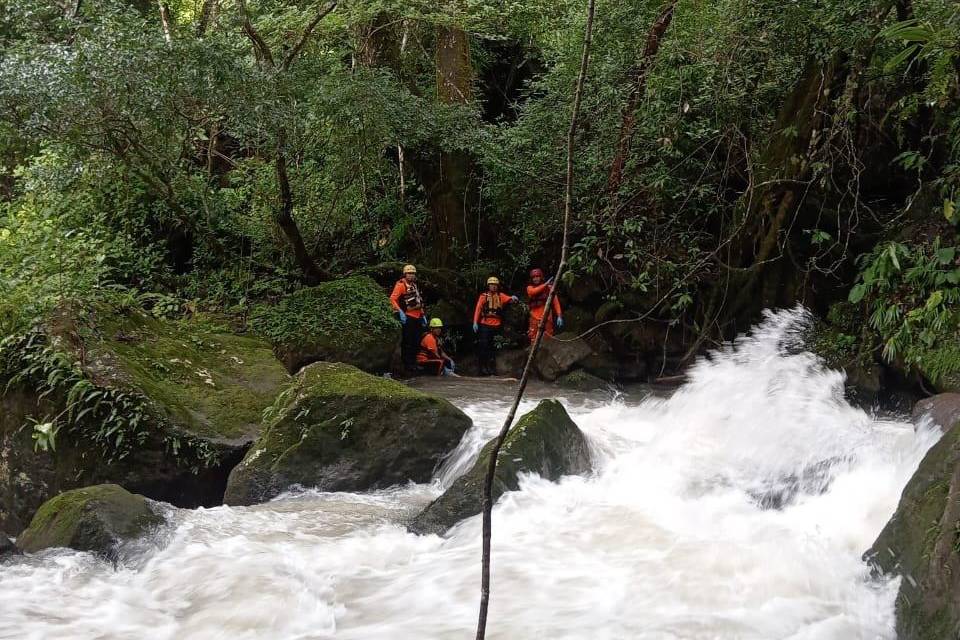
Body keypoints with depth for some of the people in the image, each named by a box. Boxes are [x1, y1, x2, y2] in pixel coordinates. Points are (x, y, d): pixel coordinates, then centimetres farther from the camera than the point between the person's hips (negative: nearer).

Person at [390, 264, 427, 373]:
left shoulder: (415, 286, 21)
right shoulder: (401, 285, -6)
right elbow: (393, 299, -15)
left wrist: (423, 315, 21)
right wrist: (400, 312, -22)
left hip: (417, 318, 8)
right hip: (408, 318, -8)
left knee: (416, 342, 11)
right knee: (407, 342, -7)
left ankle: (413, 363, 18)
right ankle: (407, 365, -4)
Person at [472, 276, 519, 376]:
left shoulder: (501, 296, 9)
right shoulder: (483, 296, 5)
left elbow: (508, 299, -8)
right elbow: (478, 309, 0)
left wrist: (513, 298, -32)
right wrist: (475, 322, -10)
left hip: (496, 325, 2)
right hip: (484, 325, -2)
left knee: (493, 348, 7)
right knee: (483, 347, -3)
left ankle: (492, 368, 12)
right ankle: (483, 367, 2)